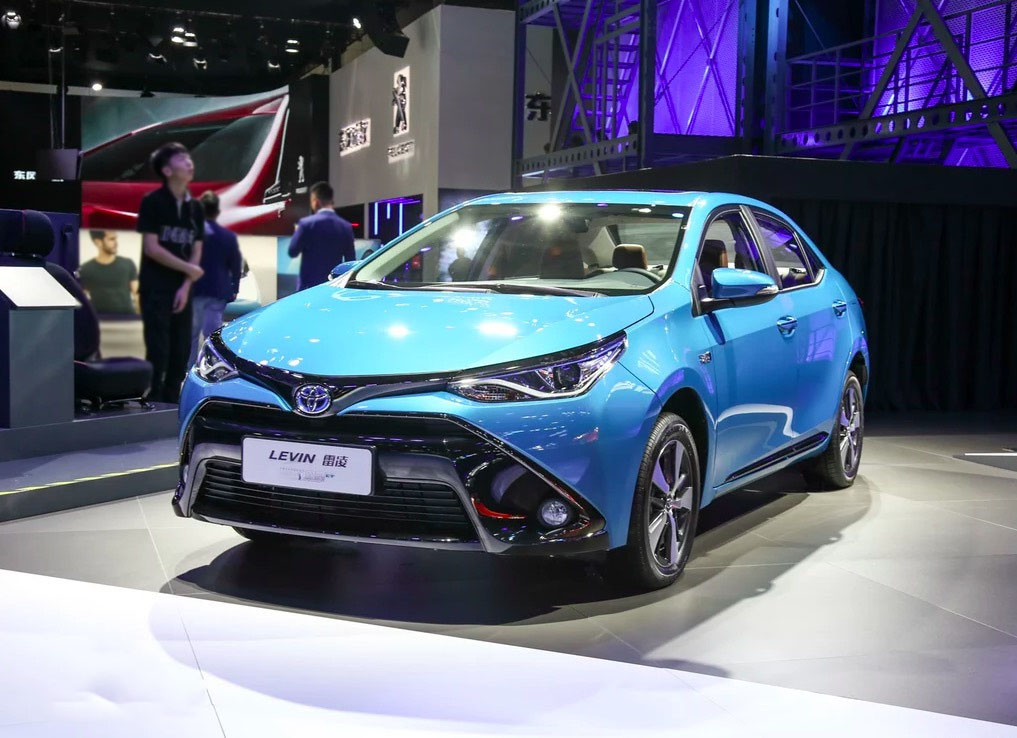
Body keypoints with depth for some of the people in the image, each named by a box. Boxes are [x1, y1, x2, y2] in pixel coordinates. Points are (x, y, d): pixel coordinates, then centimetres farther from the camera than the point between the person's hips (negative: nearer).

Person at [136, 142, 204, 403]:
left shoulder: (195, 208, 10)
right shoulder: (152, 202, -6)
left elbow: (196, 251, 9)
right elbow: (151, 248, -12)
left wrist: (186, 286, -4)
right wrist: (189, 269, -10)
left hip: (182, 289, 6)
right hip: (155, 288, -5)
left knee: (181, 352, 5)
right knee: (159, 351, -8)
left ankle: (170, 406, 15)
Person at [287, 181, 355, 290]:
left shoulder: (307, 223, -9)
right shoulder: (346, 227, 3)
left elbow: (293, 252, -1)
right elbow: (350, 261, 5)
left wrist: (297, 232, 16)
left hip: (309, 286, -3)